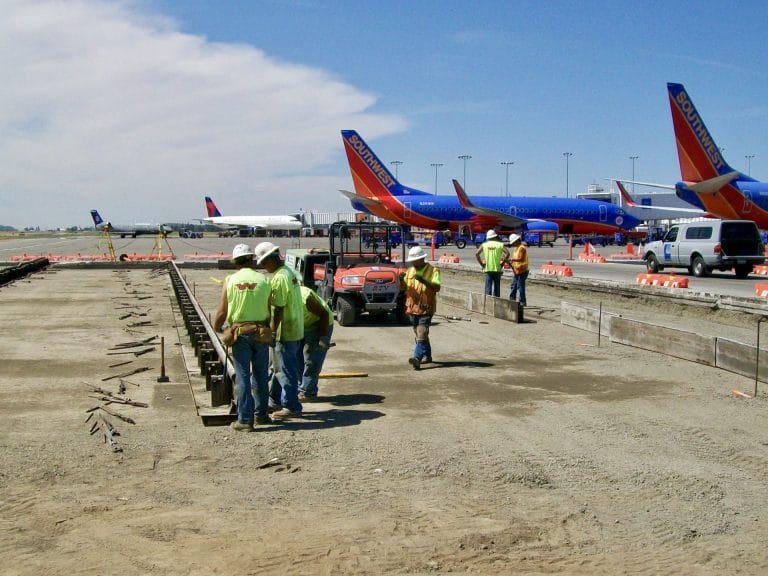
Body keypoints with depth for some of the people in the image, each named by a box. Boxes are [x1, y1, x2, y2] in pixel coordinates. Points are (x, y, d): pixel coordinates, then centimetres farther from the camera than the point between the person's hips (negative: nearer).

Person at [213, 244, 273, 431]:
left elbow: (222, 312, -1)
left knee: (242, 376, 3)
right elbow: (270, 310, -1)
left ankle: (245, 419, 4)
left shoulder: (230, 281, -4)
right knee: (260, 375, 15)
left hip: (240, 333, -1)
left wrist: (216, 328, 16)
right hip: (261, 333, 1)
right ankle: (261, 414, 25)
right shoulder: (263, 280, -3)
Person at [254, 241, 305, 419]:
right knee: (280, 367, 20)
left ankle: (292, 407, 7)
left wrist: (272, 332, -17)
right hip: (295, 329, 10)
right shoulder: (289, 272, 11)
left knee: (286, 370, 0)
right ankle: (276, 401, 31)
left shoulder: (279, 278, -20)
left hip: (285, 332, -10)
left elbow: (278, 309, -22)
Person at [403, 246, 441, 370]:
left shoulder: (433, 271, -7)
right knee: (419, 333, 16)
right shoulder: (410, 270, 12)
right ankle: (427, 355, 30)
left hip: (426, 308, -7)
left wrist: (424, 281, -33)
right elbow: (405, 286, 21)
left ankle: (417, 357, -25)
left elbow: (437, 287, -19)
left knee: (422, 333, -15)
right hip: (413, 307, 7)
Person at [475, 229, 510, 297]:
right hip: (497, 269, 0)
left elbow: (477, 254, -6)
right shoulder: (500, 244, 2)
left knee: (488, 287, 1)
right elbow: (507, 253, -11)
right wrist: (502, 263, -4)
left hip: (488, 269, 0)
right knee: (497, 287, 10)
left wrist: (481, 264, 0)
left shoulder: (484, 244, 4)